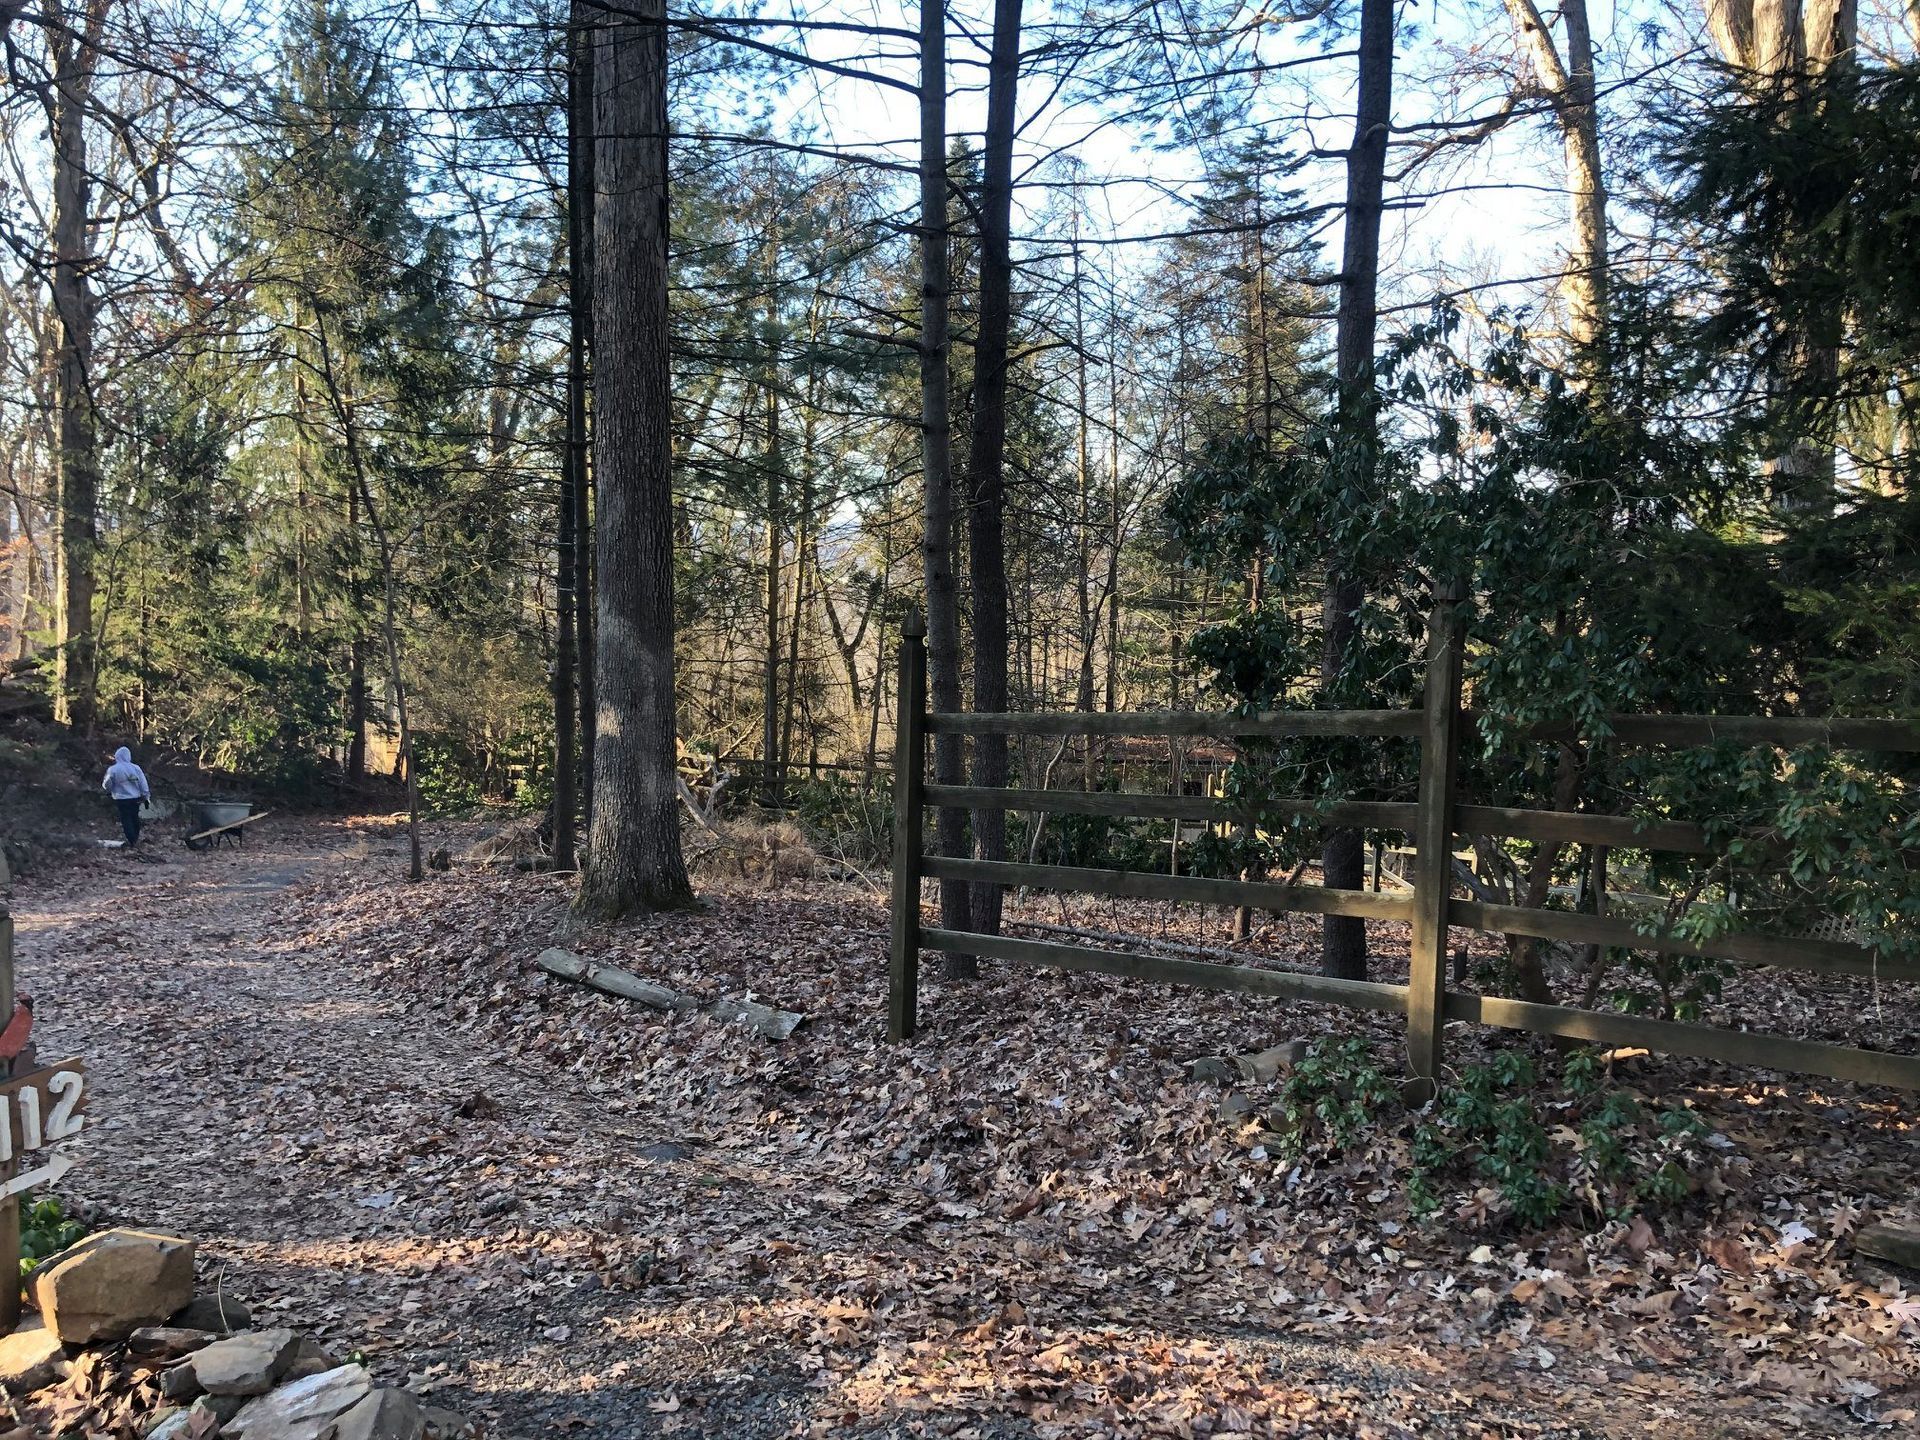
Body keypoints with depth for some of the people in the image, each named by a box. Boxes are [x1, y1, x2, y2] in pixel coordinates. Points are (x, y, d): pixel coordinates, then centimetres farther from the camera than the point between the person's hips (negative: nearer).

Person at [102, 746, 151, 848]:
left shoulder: (112, 770, -13)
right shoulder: (135, 768, -6)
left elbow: (107, 785, -4)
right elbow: (143, 784, -2)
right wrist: (146, 796, 5)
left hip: (121, 799, -3)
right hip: (135, 798, 3)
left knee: (126, 820, 5)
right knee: (135, 818, 18)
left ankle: (131, 842, 5)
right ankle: (136, 838, 30)